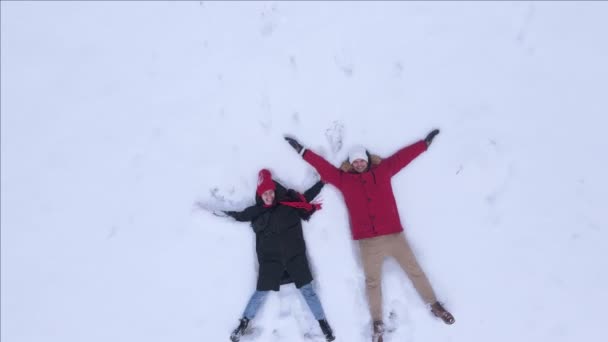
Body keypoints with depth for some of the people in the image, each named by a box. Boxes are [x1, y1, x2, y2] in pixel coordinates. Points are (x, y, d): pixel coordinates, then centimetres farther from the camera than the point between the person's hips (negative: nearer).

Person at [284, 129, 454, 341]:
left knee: (415, 271, 12)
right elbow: (323, 166, 9)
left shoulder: (383, 170, 9)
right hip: (368, 242, -1)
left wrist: (426, 142, 19)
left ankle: (434, 305, 32)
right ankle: (377, 324, 21)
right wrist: (302, 151, 10)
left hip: (394, 236, 1)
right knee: (372, 282, 7)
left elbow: (403, 156, 14)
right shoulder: (343, 179, 6)